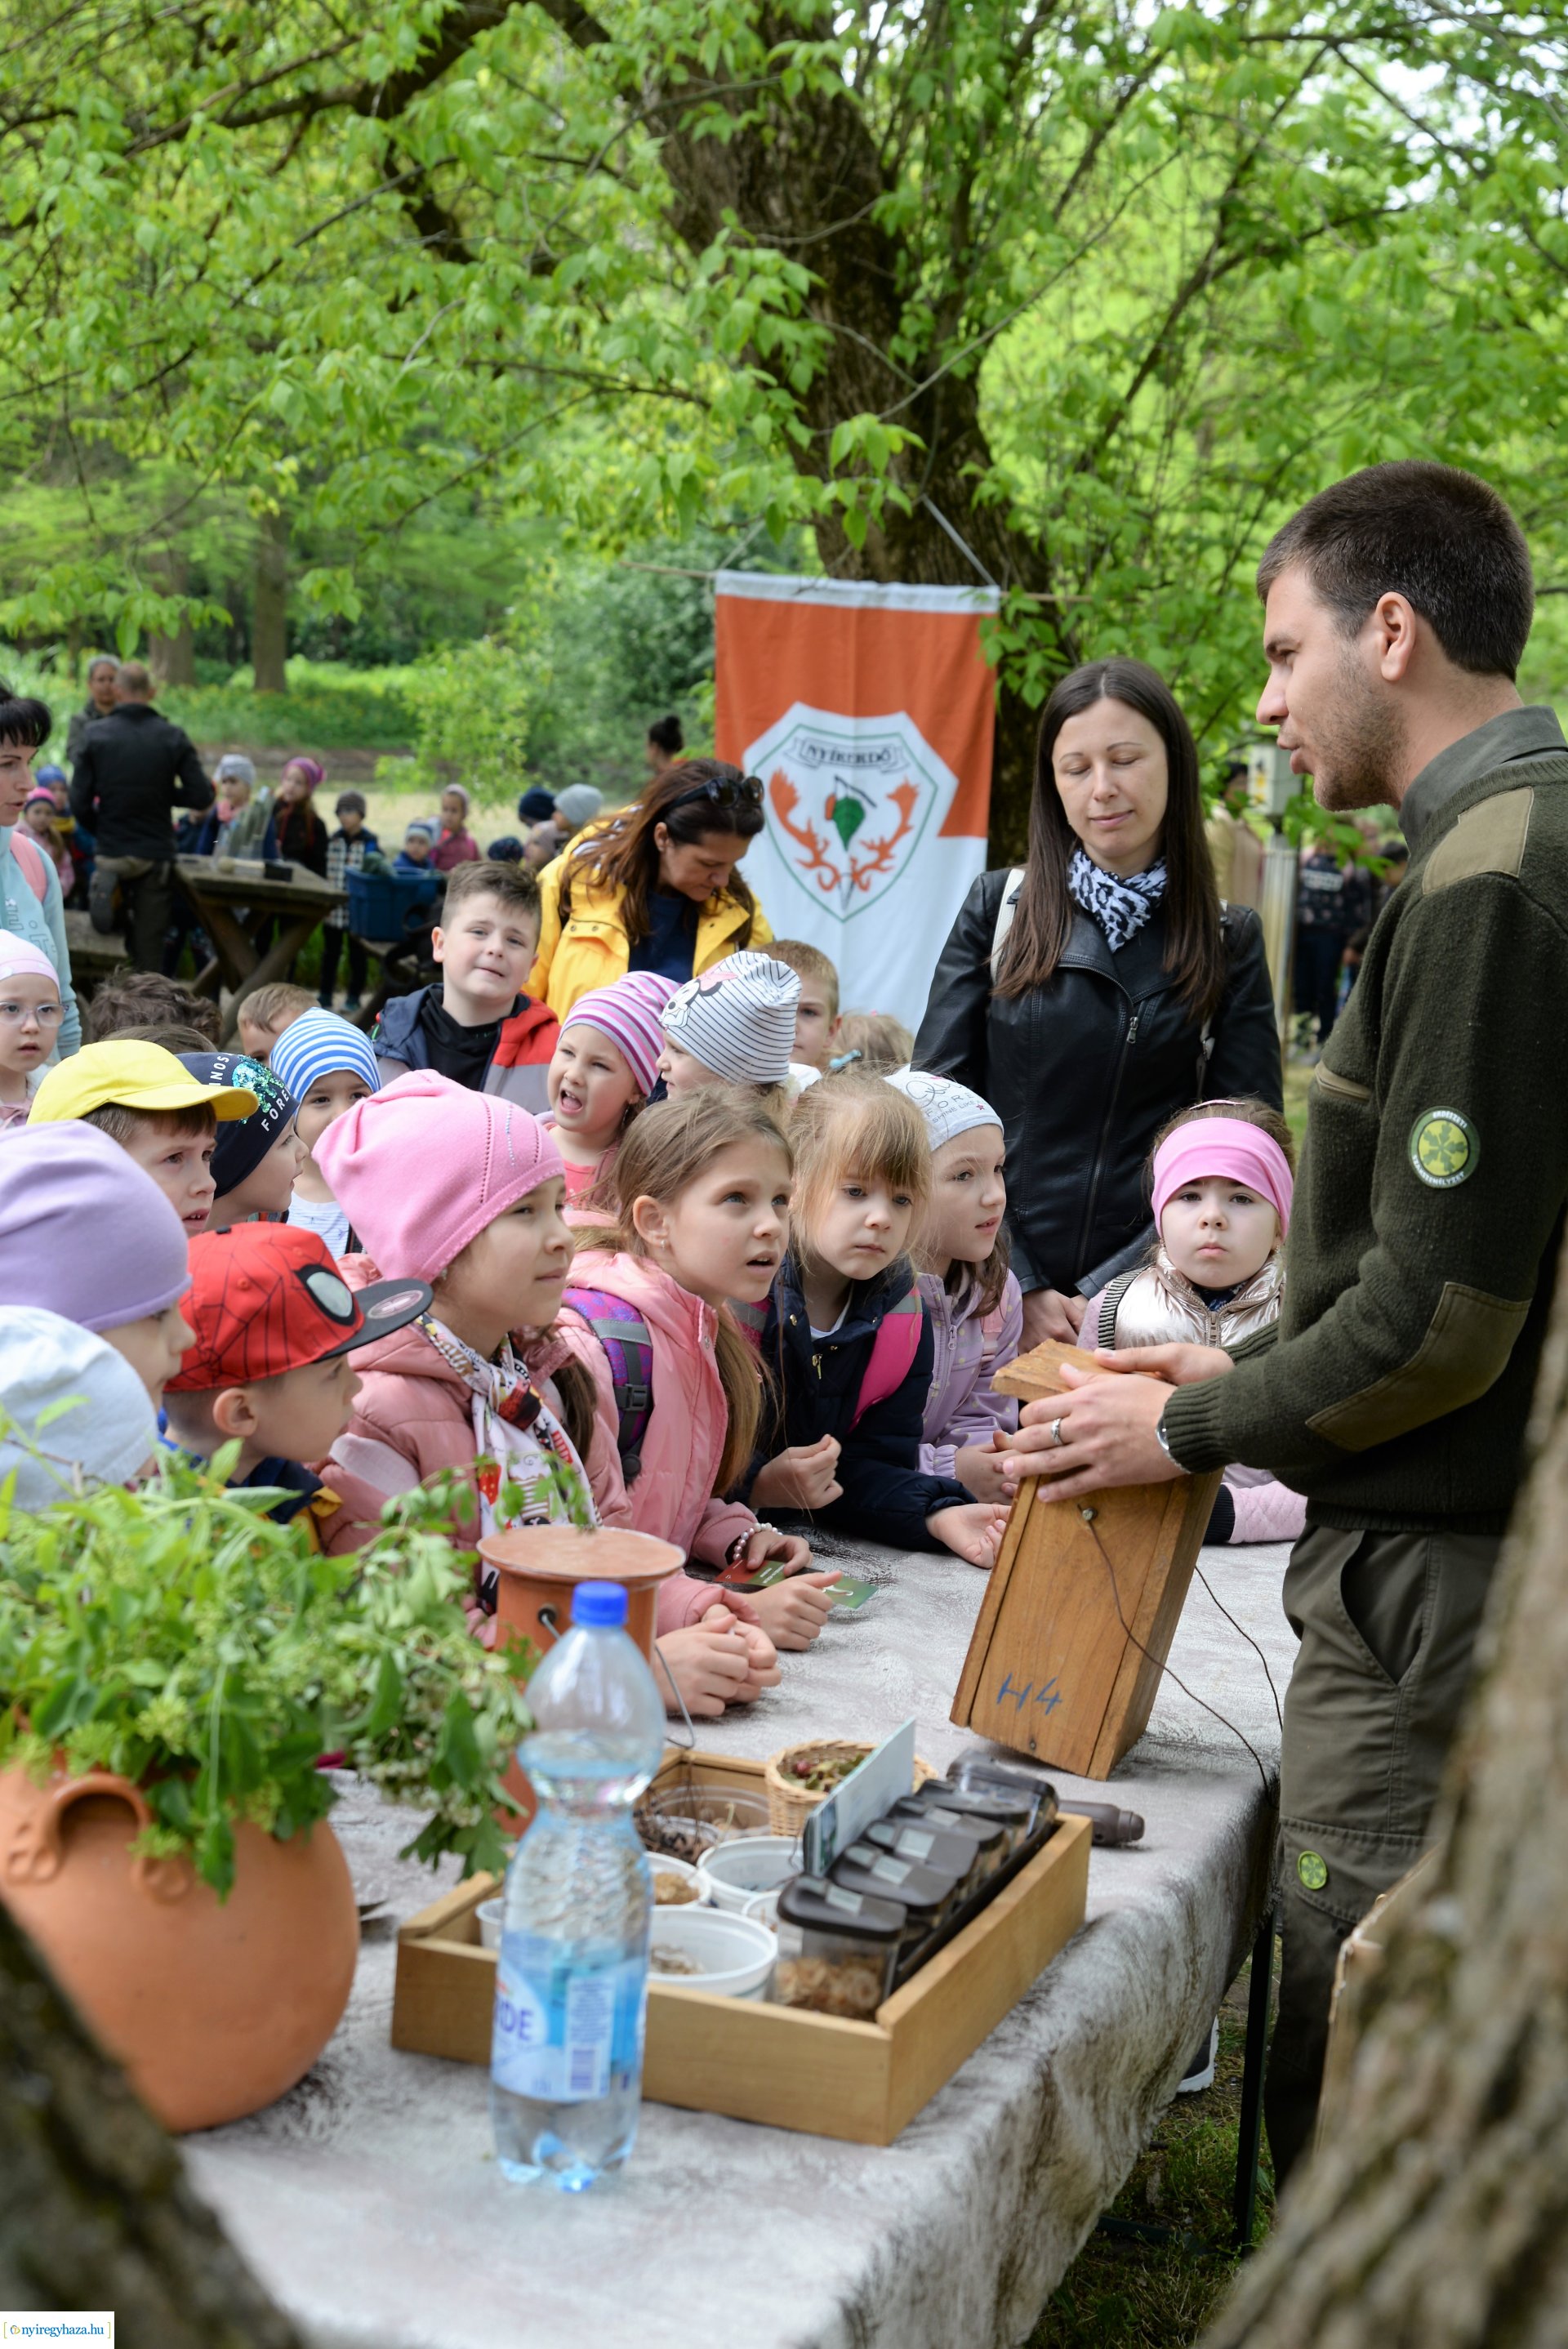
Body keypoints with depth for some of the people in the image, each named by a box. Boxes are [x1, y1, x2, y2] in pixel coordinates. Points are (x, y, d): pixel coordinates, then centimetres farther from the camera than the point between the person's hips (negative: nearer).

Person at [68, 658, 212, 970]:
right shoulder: (174, 737, -6)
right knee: (150, 940, 9)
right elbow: (201, 796, -8)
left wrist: (101, 833, 11)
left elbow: (79, 803, -6)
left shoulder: (95, 735, -5)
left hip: (111, 849, 0)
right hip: (157, 852, 0)